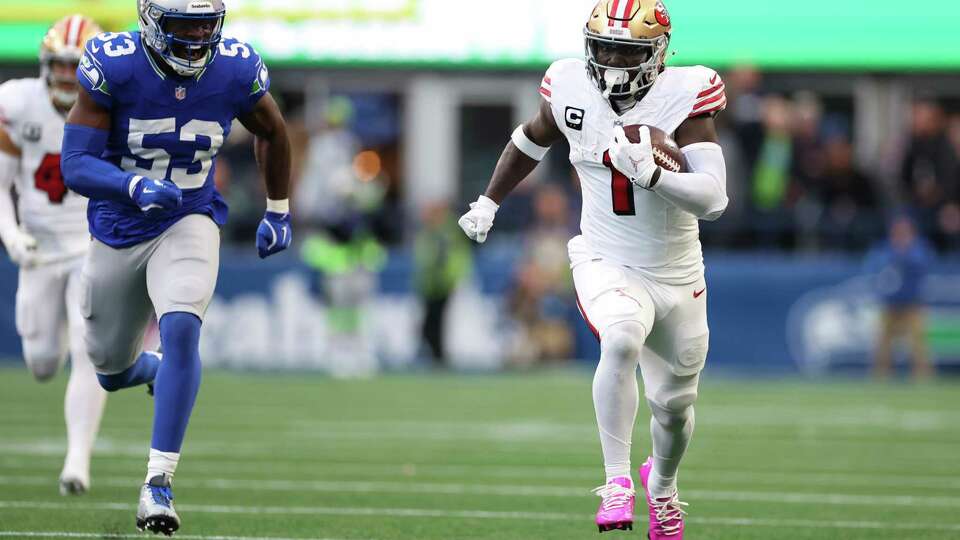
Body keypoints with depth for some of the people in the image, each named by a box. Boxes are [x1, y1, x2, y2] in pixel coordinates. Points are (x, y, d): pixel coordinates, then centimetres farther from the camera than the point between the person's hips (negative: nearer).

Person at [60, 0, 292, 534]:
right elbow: (76, 164, -24)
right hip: (119, 230, 1)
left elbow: (272, 131, 8)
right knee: (111, 364, 16)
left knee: (181, 329, -28)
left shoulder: (236, 70, -15)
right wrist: (135, 187, -42)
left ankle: (159, 481, -24)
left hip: (189, 224, -1)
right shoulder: (113, 66, -22)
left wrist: (279, 211, 16)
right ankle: (157, 370, 56)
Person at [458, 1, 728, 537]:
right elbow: (533, 139, 15)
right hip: (606, 266, 0)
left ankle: (662, 487, 49)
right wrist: (489, 201, 22)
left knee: (674, 404, 16)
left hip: (677, 278, 0)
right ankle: (617, 482, -25)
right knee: (621, 340, -34)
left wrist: (649, 173, -41)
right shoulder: (572, 89, -9)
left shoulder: (684, 97, -18)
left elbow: (713, 198, -27)